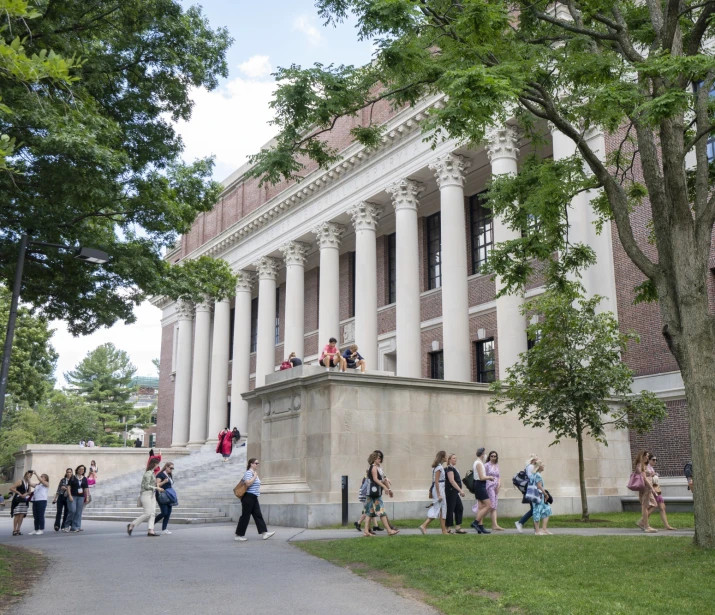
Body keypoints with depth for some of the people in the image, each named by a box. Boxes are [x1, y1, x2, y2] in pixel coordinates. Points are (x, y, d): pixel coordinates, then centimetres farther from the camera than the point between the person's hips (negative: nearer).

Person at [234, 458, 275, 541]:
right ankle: (239, 535, 3)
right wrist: (255, 476, -19)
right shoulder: (248, 472, -13)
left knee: (258, 515, 4)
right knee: (245, 516, -4)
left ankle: (264, 533, 1)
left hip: (254, 498, 10)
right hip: (248, 497, -10)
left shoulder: (254, 473, 17)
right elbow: (248, 483, -28)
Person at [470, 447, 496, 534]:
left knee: (481, 507, 9)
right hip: (480, 486, -10)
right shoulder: (479, 463, -16)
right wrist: (490, 477, -5)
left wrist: (488, 477, 13)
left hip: (478, 486, 10)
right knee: (487, 505, -7)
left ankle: (480, 527, 9)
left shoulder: (476, 463, 15)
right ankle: (475, 522, -7)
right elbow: (481, 477, -20)